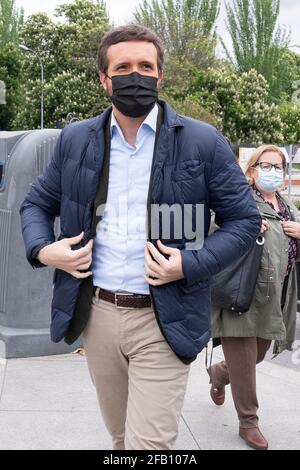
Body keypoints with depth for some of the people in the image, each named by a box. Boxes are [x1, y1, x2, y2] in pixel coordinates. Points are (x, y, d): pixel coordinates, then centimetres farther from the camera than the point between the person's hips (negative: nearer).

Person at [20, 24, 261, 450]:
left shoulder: (203, 142, -4)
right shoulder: (76, 139, 6)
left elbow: (245, 220, -1)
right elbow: (37, 203, 16)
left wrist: (190, 265, -15)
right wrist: (42, 249, -5)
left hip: (162, 321, -3)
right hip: (96, 314, 4)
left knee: (148, 443, -5)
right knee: (121, 437, 19)